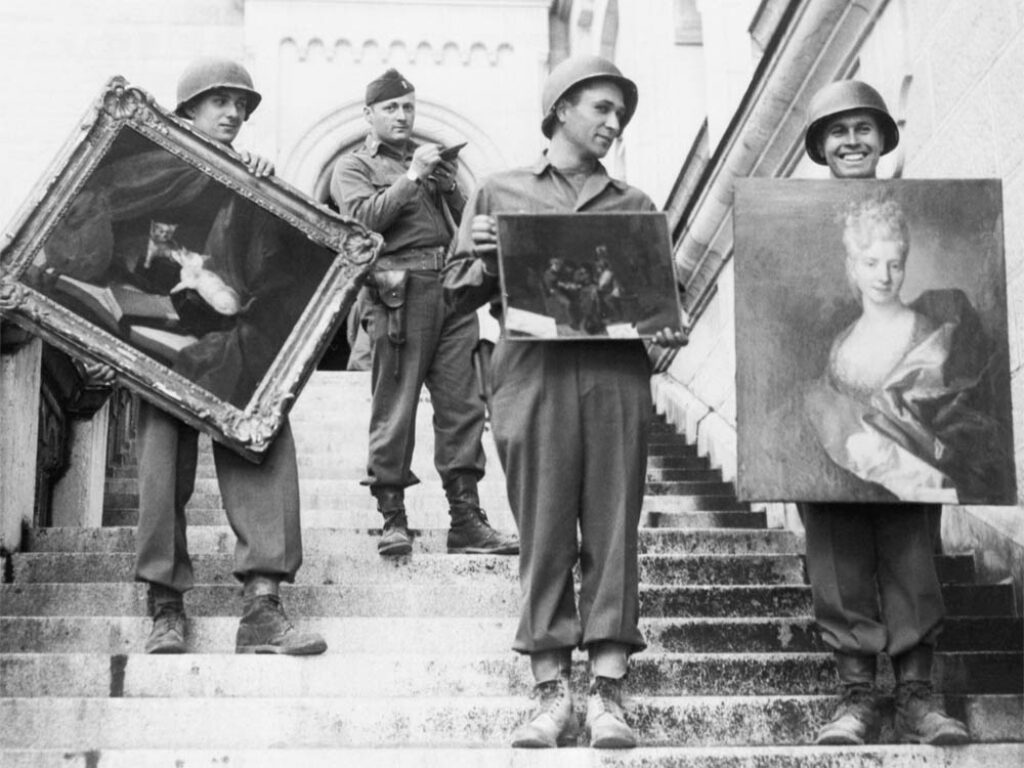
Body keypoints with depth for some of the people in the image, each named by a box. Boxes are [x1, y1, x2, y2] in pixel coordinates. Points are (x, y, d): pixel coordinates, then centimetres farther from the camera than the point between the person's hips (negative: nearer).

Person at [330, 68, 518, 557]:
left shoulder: (432, 158, 27)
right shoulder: (353, 167, 11)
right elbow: (366, 216, -8)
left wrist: (449, 188, 2)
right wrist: (412, 177, -10)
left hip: (452, 289, 5)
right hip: (398, 292, -5)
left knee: (462, 404, 0)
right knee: (394, 409, -6)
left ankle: (466, 520, 1)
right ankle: (393, 520, 0)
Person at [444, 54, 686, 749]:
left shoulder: (634, 205, 21)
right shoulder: (502, 192, 16)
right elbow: (461, 294, 14)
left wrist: (670, 328, -4)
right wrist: (478, 255, -6)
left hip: (617, 374, 1)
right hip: (534, 372, -1)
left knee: (613, 533, -3)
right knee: (543, 534, -3)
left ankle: (609, 696, -1)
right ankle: (552, 696, 2)